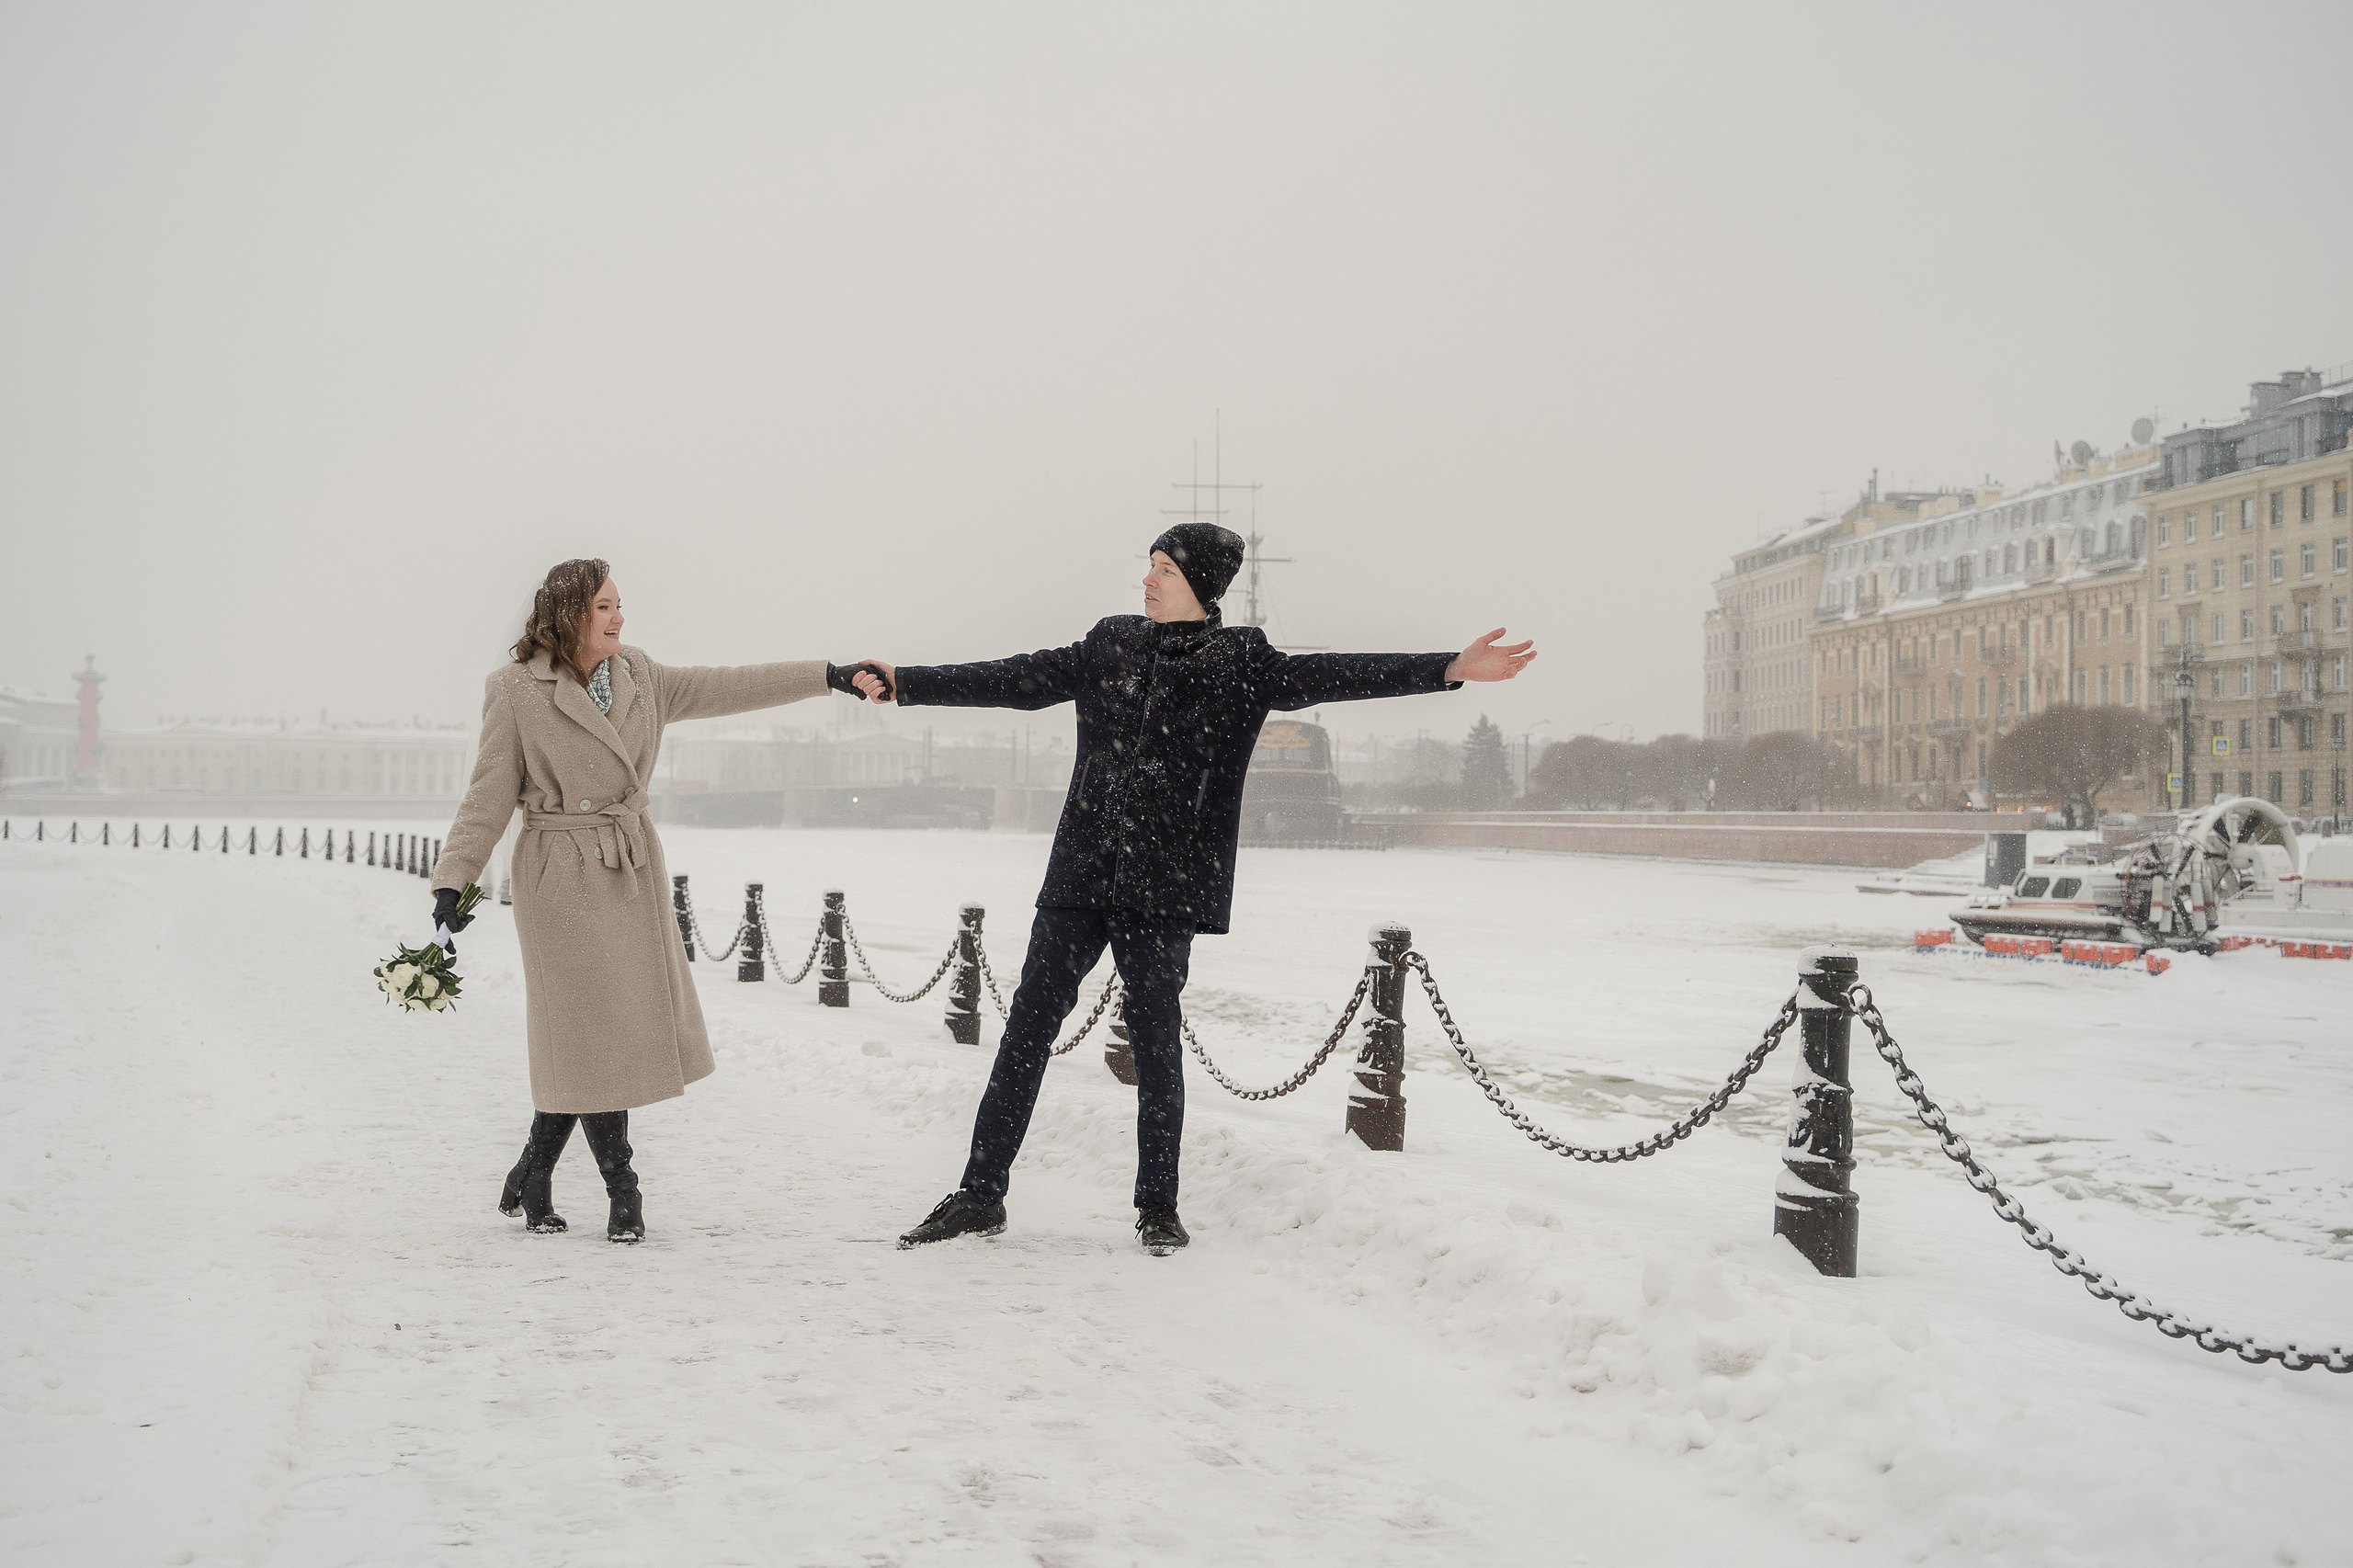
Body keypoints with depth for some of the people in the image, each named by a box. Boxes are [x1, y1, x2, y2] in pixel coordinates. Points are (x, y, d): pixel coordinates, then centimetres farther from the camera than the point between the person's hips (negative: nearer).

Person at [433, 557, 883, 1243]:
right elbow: (488, 797, -4)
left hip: (633, 870, 6)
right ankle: (622, 1192, 8)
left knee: (584, 1043, 7)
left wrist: (827, 676, 9)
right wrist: (453, 879, -12)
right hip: (563, 877, -6)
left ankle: (530, 1179, 21)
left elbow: (722, 688, 12)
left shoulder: (638, 677, 9)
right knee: (591, 1035, -3)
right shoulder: (515, 691, -6)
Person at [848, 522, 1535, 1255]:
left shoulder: (1242, 661, 1)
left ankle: (1158, 1208, 15)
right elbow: (1017, 681, 16)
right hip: (1081, 871, 3)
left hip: (1164, 886, -3)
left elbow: (1326, 676, -9)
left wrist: (1450, 669, -21)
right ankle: (980, 1195, 10)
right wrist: (905, 684, 16)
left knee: (1155, 1036, 1)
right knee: (1029, 1023, 3)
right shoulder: (1111, 644, 11)